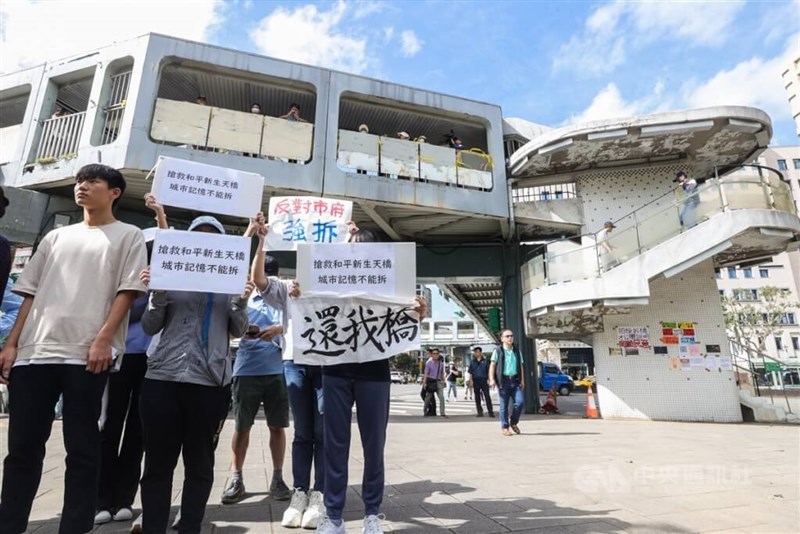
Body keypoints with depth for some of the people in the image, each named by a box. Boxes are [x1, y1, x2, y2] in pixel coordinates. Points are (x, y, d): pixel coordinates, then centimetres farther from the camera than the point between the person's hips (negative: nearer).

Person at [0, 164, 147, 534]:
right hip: (34, 352, 5)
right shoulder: (56, 237, 22)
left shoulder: (128, 236, 7)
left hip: (87, 355, -5)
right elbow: (31, 293, 18)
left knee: (81, 448, 1)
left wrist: (103, 339, -14)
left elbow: (127, 291, -3)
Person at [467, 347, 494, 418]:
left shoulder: (485, 361, 5)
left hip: (484, 380, -2)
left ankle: (490, 412, -4)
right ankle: (480, 412, 14)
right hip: (476, 380, 2)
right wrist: (471, 381, 0)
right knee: (477, 397, 6)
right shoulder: (472, 362, 10)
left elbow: (488, 371, 5)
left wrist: (488, 380, -4)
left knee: (487, 396, -7)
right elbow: (470, 373, 9)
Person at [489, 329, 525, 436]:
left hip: (515, 381, 3)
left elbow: (520, 366, 16)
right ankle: (504, 427, 14)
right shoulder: (498, 351, 2)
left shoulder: (517, 352, 15)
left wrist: (522, 380, 7)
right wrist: (492, 379, -15)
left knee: (520, 402, -8)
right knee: (504, 405, 1)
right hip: (504, 381, -3)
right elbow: (492, 366, -4)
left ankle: (513, 422, 15)